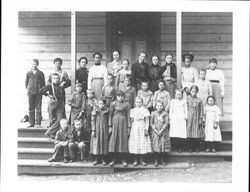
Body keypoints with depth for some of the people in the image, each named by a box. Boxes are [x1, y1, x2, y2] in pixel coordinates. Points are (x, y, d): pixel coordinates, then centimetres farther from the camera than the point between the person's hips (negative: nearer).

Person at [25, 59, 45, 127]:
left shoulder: (41, 73, 7)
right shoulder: (28, 73, 9)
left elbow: (43, 83, 9)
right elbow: (26, 82, 14)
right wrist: (28, 89, 7)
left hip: (38, 93, -1)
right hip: (31, 93, 1)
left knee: (38, 108, -2)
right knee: (31, 108, 3)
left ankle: (38, 123, 4)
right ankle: (31, 123, 8)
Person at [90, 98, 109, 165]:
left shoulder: (107, 111, 3)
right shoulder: (95, 111, 0)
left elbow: (108, 121, 6)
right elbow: (93, 121, -1)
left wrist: (109, 128, 0)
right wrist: (93, 130, -6)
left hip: (104, 129, 1)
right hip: (97, 129, 0)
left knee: (104, 143, 3)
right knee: (96, 143, 1)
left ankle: (104, 160, 12)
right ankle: (96, 159, 12)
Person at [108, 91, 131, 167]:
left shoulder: (126, 105, 5)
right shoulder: (113, 104, 5)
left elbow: (128, 116, 4)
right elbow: (110, 115, 4)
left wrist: (129, 127, 0)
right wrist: (110, 126, -1)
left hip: (123, 123, 0)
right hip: (115, 123, 0)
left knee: (123, 140, 0)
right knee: (113, 140, 0)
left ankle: (123, 160, 8)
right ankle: (113, 159, 9)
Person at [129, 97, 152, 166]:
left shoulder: (145, 110, 1)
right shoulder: (132, 110, 10)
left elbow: (147, 121, 0)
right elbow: (131, 120, 12)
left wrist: (146, 129, -7)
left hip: (142, 128, -2)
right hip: (134, 128, 2)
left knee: (143, 143, -5)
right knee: (135, 143, -1)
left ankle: (142, 159, 5)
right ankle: (135, 160, 6)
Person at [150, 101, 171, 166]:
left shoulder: (165, 114, 0)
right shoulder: (153, 113, 2)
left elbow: (166, 123, -5)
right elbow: (151, 123, -1)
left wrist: (161, 131, -13)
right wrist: (156, 131, -11)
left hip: (163, 132, 0)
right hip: (155, 132, 0)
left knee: (163, 145, -1)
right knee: (155, 146, -3)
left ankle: (163, 160, 12)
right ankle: (156, 160, 7)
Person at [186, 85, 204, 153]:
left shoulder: (199, 100, 2)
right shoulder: (188, 100, 6)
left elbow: (201, 110, 3)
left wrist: (200, 119, -2)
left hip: (196, 118, -1)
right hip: (189, 118, 1)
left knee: (197, 133, -1)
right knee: (189, 132, -1)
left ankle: (197, 148, 8)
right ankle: (190, 148, 7)